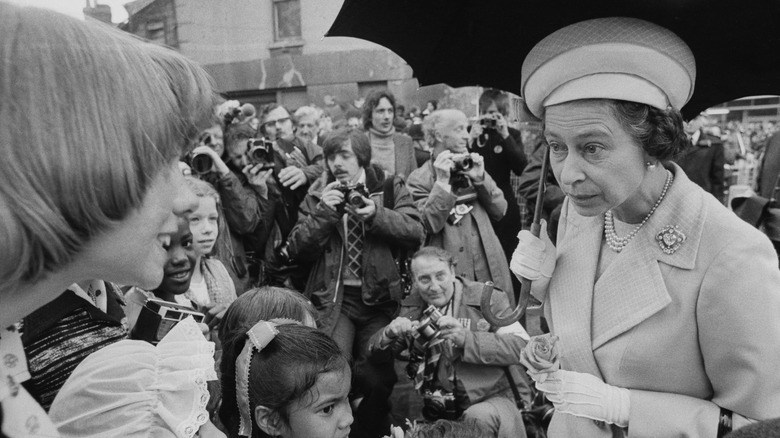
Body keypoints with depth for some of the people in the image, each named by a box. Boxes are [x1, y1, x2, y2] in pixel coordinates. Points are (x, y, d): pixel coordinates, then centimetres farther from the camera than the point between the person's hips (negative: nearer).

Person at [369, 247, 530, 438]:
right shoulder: (411, 307, 8)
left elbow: (522, 345, -14)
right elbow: (374, 349, 12)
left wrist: (467, 338, -27)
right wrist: (390, 333, -13)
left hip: (491, 400, -3)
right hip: (435, 410, 4)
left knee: (480, 418, -35)